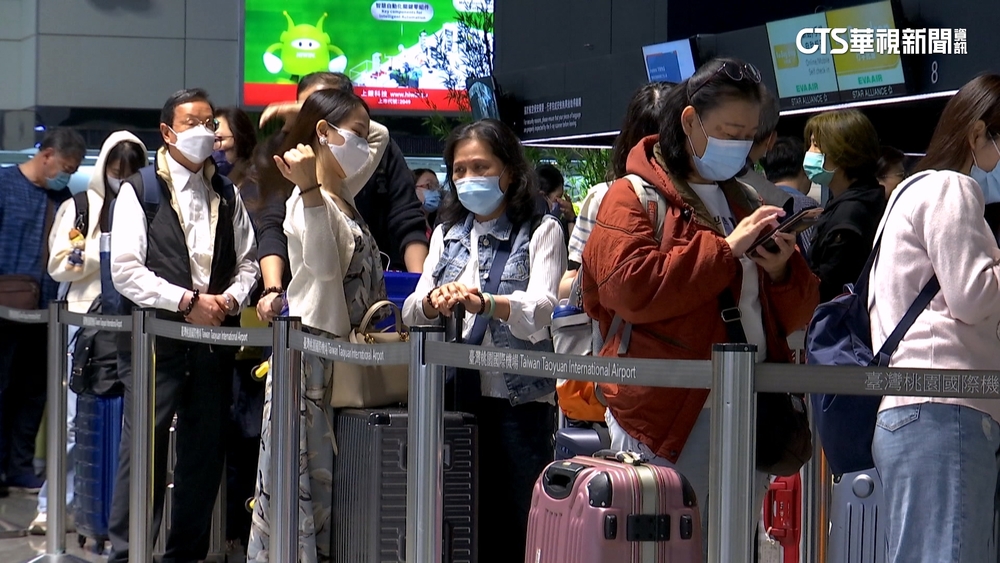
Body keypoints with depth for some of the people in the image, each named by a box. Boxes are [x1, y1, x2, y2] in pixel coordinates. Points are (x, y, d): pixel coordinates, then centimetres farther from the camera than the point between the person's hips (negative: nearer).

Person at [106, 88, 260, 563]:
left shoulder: (226, 195, 16)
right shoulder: (140, 191, 0)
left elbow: (247, 260, 17)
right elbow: (126, 270, -9)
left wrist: (231, 297, -3)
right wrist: (187, 301, -14)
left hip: (214, 338, 5)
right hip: (156, 337, -5)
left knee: (205, 450, 8)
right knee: (144, 446, -7)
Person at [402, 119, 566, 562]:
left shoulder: (541, 231, 1)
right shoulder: (447, 233, 16)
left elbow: (540, 309, -15)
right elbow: (412, 313, 5)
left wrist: (485, 303, -35)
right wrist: (433, 302, -19)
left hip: (519, 400, -4)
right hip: (455, 396, 4)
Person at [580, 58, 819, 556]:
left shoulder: (746, 204, 20)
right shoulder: (633, 198, 0)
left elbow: (794, 316, 22)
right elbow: (631, 289, -18)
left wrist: (783, 270, -2)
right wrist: (726, 248, -14)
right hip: (669, 418, -7)